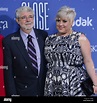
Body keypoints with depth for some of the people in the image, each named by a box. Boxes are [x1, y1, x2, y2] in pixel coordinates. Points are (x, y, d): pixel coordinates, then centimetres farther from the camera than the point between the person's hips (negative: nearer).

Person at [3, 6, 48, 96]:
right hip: (23, 91, -2)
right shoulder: (9, 41, -8)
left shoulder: (43, 35, -1)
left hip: (45, 89, 3)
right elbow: (8, 71, -7)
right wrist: (13, 94, -10)